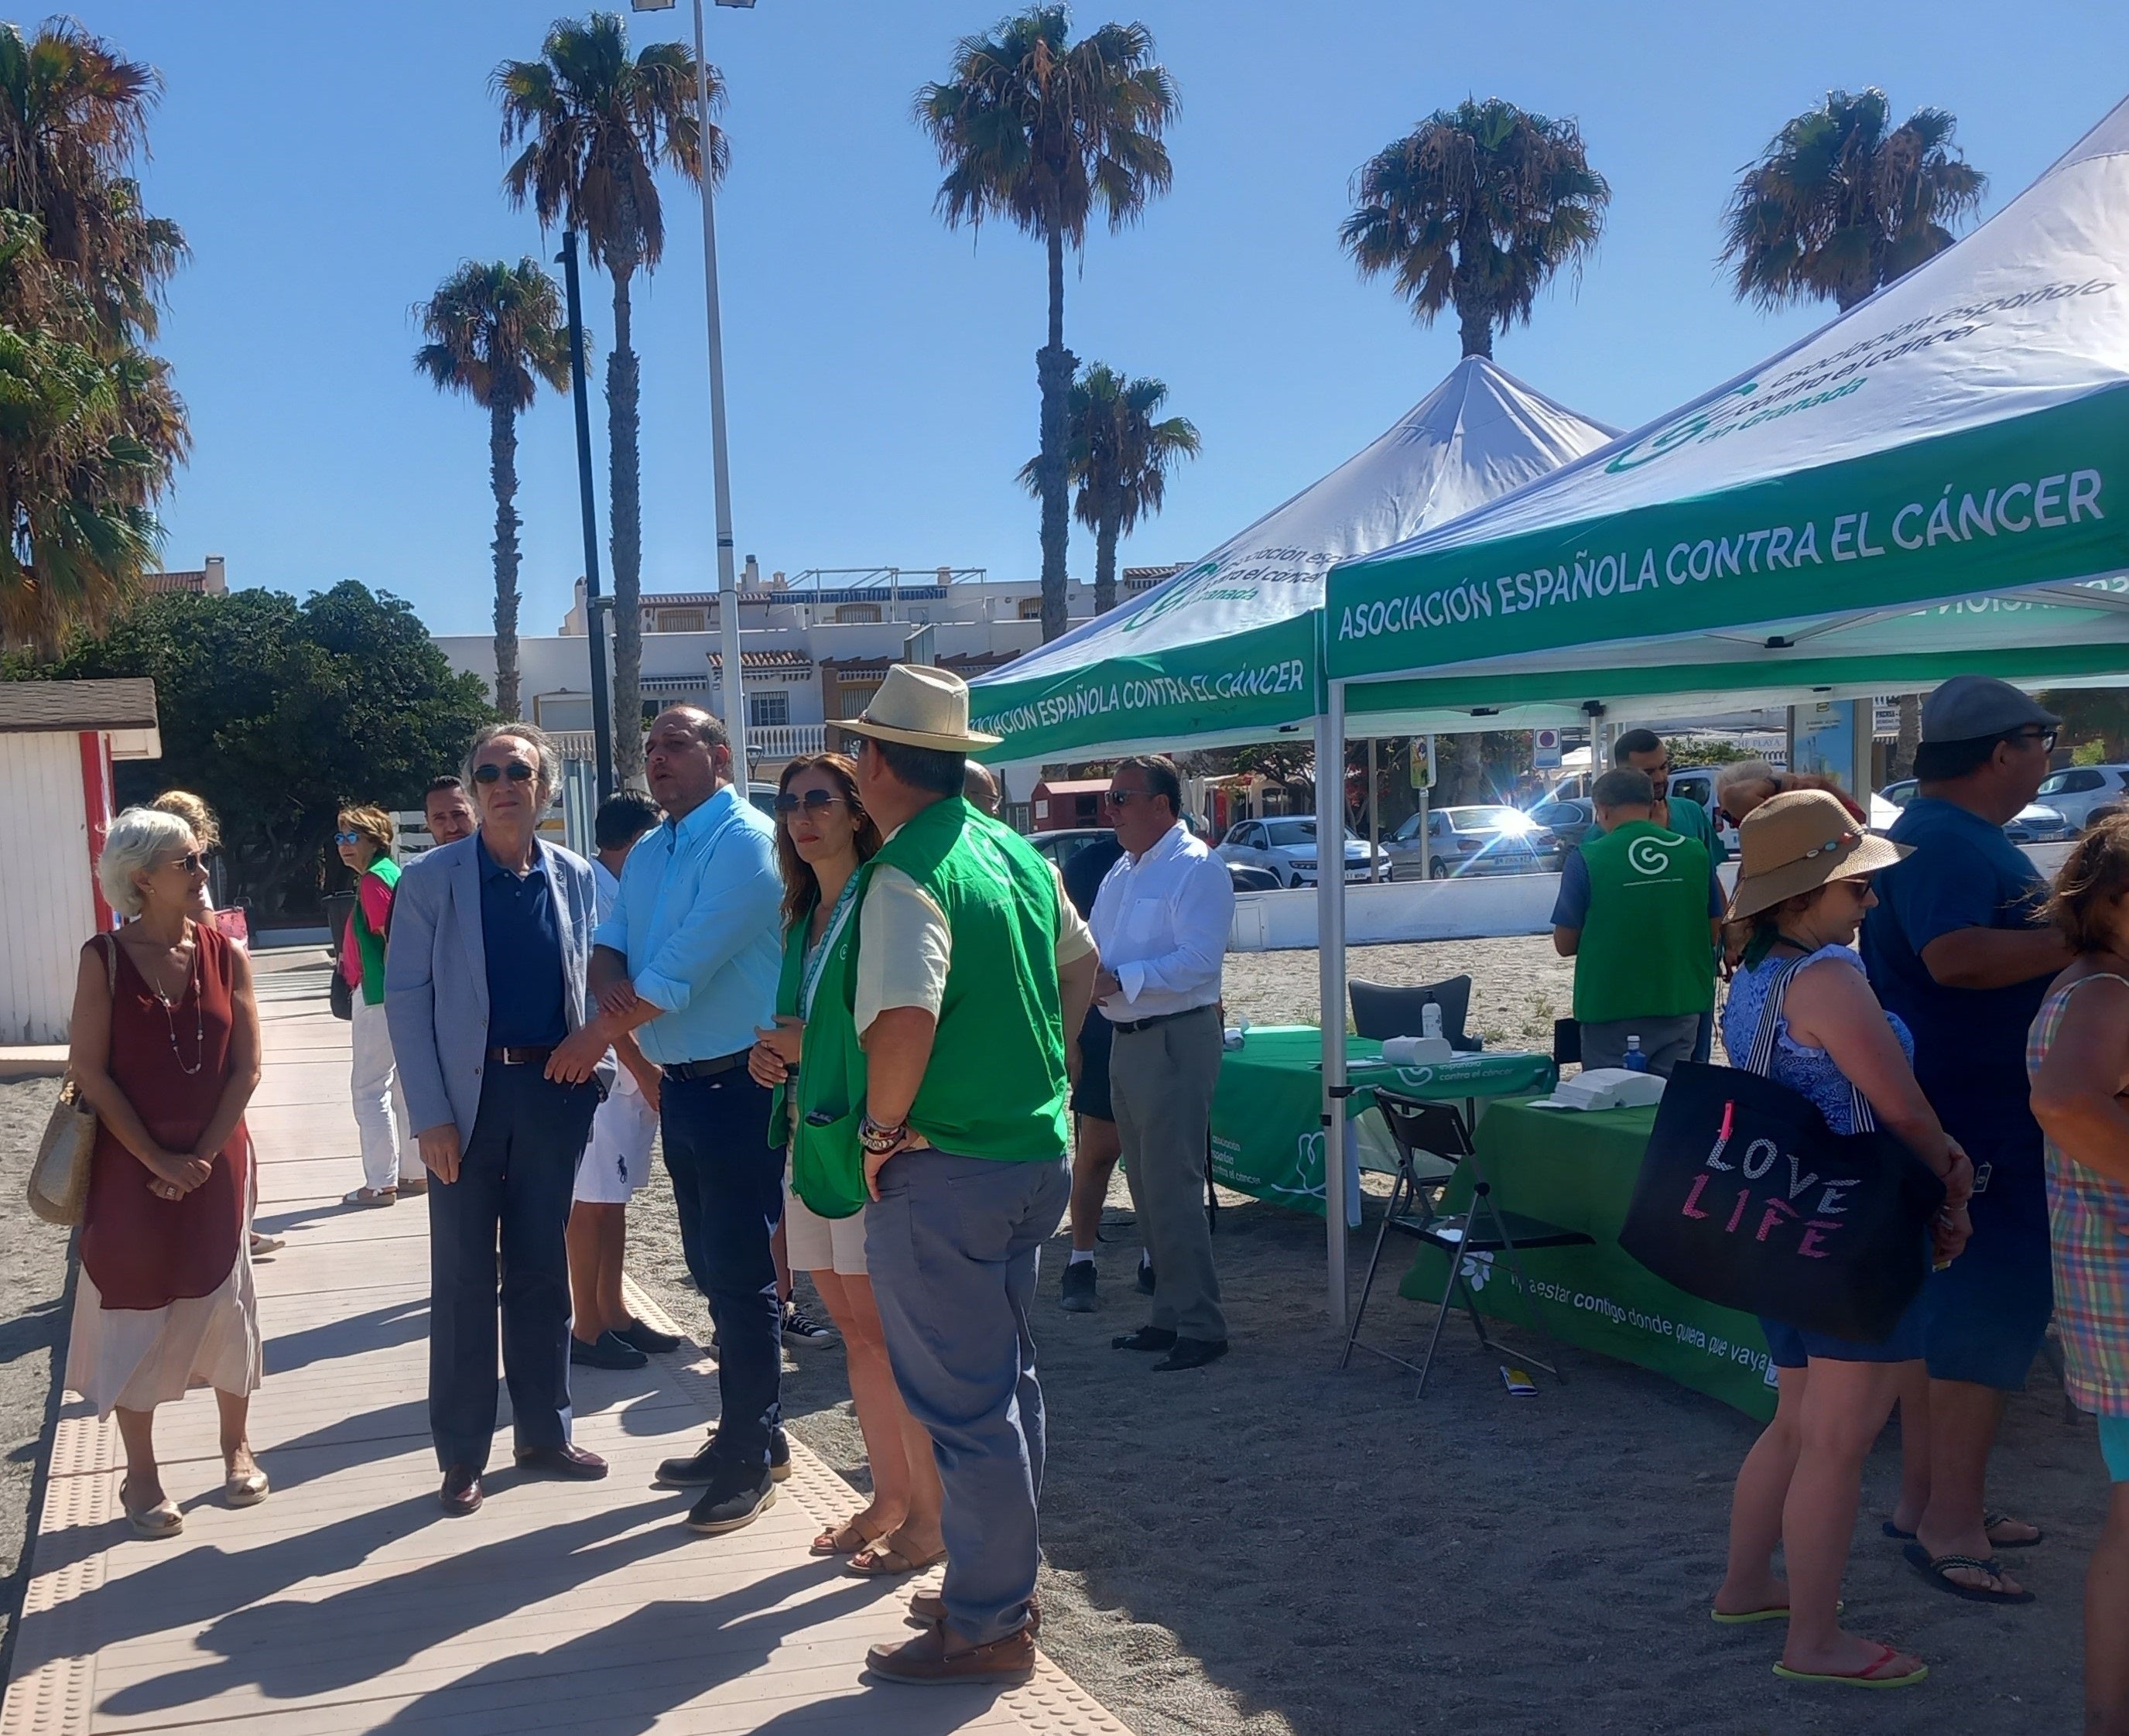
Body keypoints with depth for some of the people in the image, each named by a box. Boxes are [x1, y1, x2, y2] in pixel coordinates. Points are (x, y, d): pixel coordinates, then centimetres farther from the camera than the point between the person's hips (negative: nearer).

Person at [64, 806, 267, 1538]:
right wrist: (157, 1160, -13)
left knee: (222, 1298, 9)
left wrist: (205, 1155, -9)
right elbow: (89, 1072, -10)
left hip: (216, 1161, 2)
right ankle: (141, 1474, 18)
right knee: (133, 1305, 5)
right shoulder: (105, 959, -7)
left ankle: (236, 1447, 27)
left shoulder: (224, 954, 0)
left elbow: (246, 1068, -1)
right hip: (132, 1164, -2)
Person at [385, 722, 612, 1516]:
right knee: (463, 1279, 4)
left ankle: (545, 1434, 26)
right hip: (469, 1094, -2)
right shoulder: (431, 879, -4)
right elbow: (405, 997, -5)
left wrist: (592, 1043, -4)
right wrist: (431, 1115, -10)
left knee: (541, 1270, 13)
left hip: (553, 1091, 3)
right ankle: (462, 1457, 17)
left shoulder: (575, 877, 4)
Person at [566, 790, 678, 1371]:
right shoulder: (591, 893, -15)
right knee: (595, 1201, 0)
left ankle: (613, 1315, 24)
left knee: (615, 1198, 15)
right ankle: (586, 1329, 9)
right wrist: (643, 1070, -17)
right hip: (606, 1068, -9)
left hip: (635, 1067, 9)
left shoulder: (622, 892, 13)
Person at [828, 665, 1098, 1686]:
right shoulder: (1016, 852, 8)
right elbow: (1082, 964, 21)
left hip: (944, 1172, -9)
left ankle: (987, 1629, 15)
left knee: (964, 1402, 3)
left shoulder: (906, 875, -18)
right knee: (1004, 1381, 21)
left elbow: (905, 1017, -33)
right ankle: (1001, 1582, 35)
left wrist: (882, 1127, -18)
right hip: (1037, 1151, 9)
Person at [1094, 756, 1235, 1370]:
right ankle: (1171, 1314, 25)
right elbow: (1092, 949, 18)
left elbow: (1198, 961, -23)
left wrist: (1117, 980, -26)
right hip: (1127, 1040, 9)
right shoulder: (1121, 874, 16)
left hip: (1176, 1040, -9)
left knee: (1172, 1187, -8)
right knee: (1147, 1187, 15)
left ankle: (1200, 1325, 1)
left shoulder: (1196, 868, -13)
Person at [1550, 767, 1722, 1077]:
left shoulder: (1585, 860, -9)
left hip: (1612, 1010, -3)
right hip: (1680, 1005, 3)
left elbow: (1565, 944, -4)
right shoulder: (1695, 852, 0)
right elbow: (1713, 932, 9)